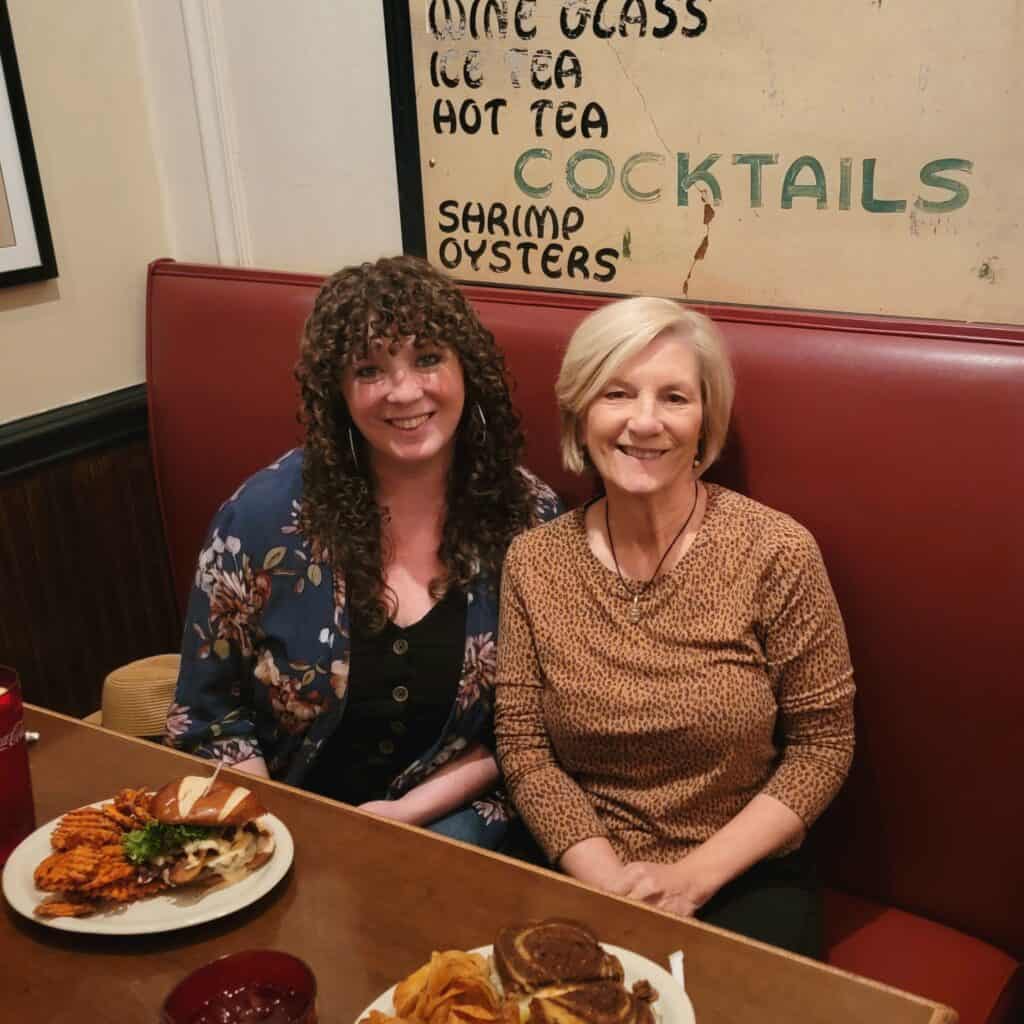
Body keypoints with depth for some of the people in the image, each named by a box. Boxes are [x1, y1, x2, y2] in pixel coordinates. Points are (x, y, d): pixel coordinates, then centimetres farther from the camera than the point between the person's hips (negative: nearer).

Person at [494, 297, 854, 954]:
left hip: (744, 882, -1)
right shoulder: (534, 562, -2)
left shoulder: (778, 553, -11)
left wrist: (694, 876, -13)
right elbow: (523, 746, -1)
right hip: (583, 877, 2)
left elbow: (824, 744, -5)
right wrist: (609, 880, -14)